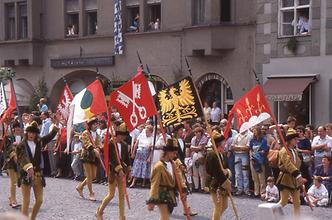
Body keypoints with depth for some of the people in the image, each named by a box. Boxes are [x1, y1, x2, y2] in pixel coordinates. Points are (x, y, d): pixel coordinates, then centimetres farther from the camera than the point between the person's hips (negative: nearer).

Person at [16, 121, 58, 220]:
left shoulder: (39, 142, 8)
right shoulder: (21, 145, -7)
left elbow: (50, 136, 8)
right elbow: (22, 157, -23)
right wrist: (28, 167, -40)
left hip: (38, 175, 5)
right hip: (26, 175, -5)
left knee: (39, 200, 8)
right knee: (26, 201, -5)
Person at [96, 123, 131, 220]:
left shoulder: (124, 145, 7)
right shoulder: (110, 144, -11)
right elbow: (112, 158, -18)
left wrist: (128, 169, 12)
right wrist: (119, 169, -25)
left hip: (122, 171, 5)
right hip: (112, 171, -5)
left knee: (122, 195, 4)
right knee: (111, 194, -3)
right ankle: (99, 212, 17)